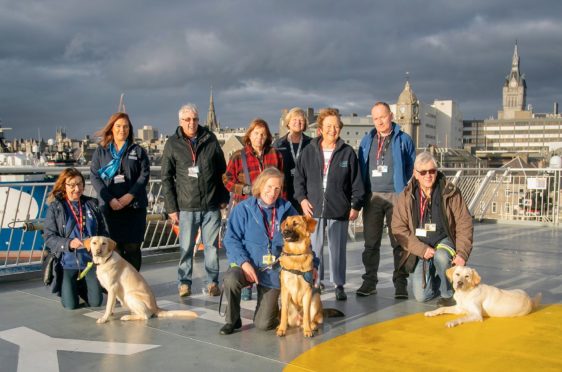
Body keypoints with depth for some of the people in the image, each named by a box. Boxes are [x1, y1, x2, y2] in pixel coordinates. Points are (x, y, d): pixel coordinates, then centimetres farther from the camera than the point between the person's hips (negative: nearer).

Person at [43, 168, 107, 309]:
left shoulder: (92, 204, 5)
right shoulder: (55, 207, -4)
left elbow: (103, 231, 9)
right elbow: (49, 237, -8)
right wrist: (68, 244, -24)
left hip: (90, 261, 3)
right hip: (67, 262, -2)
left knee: (95, 302, 2)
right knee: (71, 305, -4)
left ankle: (80, 287, 35)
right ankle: (64, 288, 31)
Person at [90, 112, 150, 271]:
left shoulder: (138, 151, 10)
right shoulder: (100, 151, 10)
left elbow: (144, 175, 1)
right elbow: (94, 176, 2)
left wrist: (130, 196, -12)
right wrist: (110, 199, -10)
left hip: (134, 206, 0)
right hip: (109, 207, 0)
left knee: (133, 247, 1)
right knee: (114, 247, -3)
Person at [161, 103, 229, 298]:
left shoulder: (210, 139, 4)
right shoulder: (173, 143, 1)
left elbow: (222, 170, 9)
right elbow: (166, 178, 2)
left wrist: (223, 198, 6)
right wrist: (171, 207, -2)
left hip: (211, 205, 1)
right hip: (186, 206, -1)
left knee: (211, 245, 8)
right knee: (186, 247, 5)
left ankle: (212, 282, 19)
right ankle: (184, 282, 18)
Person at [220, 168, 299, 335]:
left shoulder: (287, 210, 3)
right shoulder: (243, 209, -4)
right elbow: (231, 239, -7)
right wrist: (244, 262, -21)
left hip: (273, 271, 1)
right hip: (246, 265, -1)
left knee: (264, 323, -7)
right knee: (231, 279, -36)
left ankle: (271, 305, 32)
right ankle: (232, 320, -6)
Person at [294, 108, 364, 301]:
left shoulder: (348, 152, 3)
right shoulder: (309, 151, 5)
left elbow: (357, 182, 4)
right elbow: (299, 178, 10)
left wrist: (356, 205, 0)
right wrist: (302, 198, -1)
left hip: (339, 210, -1)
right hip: (314, 209, 1)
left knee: (338, 248, 3)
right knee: (314, 248, 7)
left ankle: (339, 284, 14)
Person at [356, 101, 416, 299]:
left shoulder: (404, 140, 4)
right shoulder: (367, 141, 13)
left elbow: (412, 169, 4)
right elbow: (361, 168, 13)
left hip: (396, 196, -3)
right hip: (372, 197, 3)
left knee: (399, 241, 1)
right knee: (371, 242, 6)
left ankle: (400, 283, 8)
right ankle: (370, 281, 15)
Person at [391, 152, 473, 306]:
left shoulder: (450, 192, -9)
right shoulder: (407, 196, -7)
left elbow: (464, 223, -8)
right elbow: (398, 228, -10)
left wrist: (462, 253, -18)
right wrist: (422, 249, -20)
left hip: (444, 240, -1)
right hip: (420, 247, 1)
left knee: (441, 257, -38)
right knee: (421, 296, -8)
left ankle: (447, 294, -9)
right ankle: (438, 281, 29)